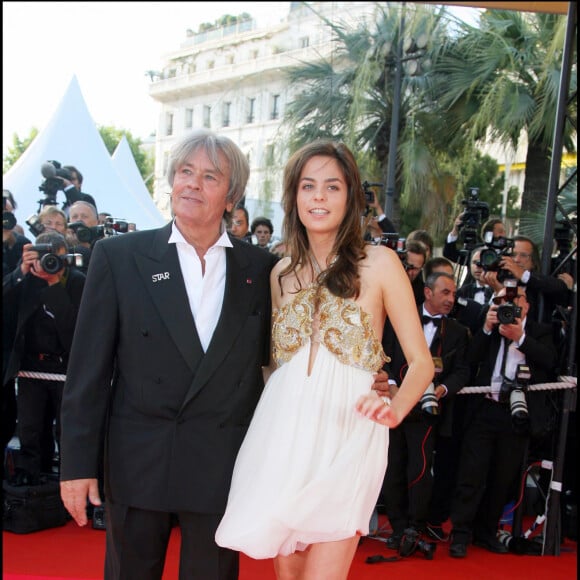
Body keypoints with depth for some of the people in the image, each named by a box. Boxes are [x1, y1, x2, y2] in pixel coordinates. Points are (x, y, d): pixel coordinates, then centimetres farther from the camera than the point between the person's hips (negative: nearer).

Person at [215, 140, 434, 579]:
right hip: (283, 434, 4)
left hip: (345, 434, -4)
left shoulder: (379, 263, -2)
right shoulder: (282, 273, 12)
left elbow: (421, 362, -4)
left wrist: (394, 409, -22)